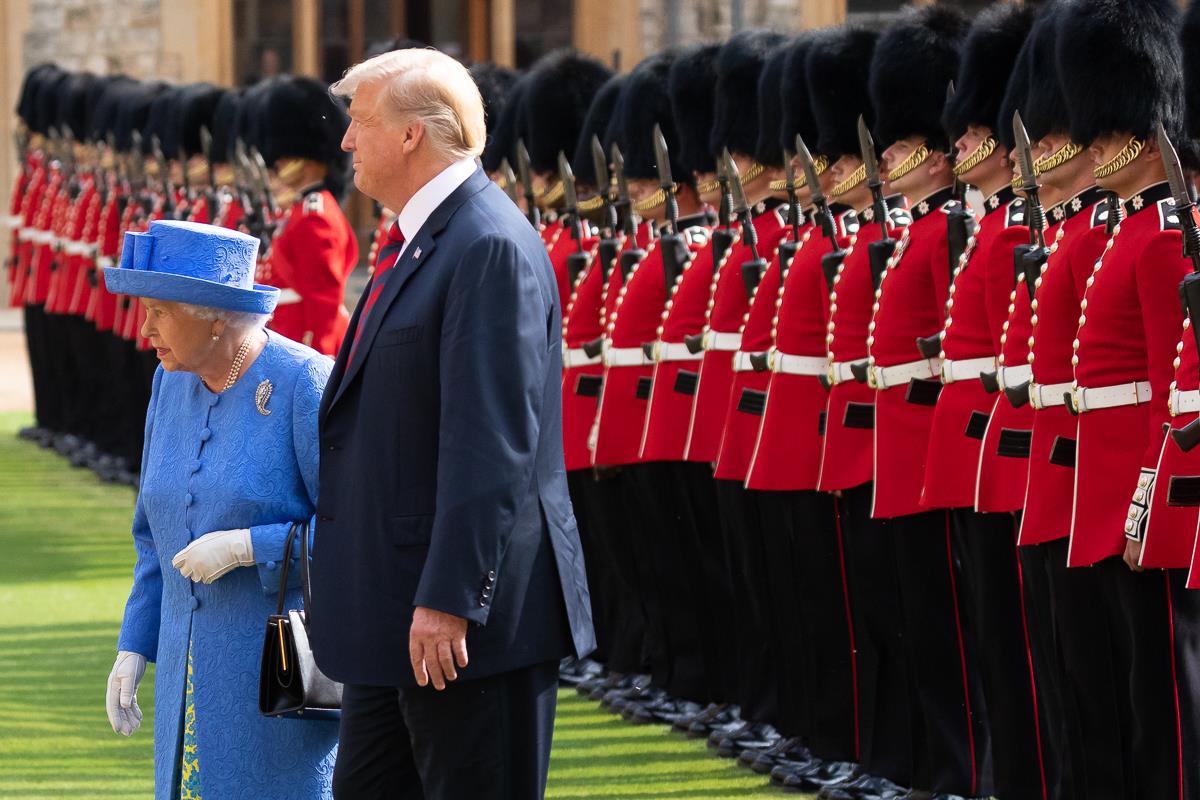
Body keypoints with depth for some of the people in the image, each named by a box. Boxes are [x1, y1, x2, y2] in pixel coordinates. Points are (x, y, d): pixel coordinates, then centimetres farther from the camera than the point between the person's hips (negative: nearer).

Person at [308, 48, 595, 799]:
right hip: (394, 618, 10)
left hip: (475, 616, -10)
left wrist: (448, 602, -25)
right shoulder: (422, 241, 14)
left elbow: (492, 444, -24)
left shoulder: (491, 250, -18)